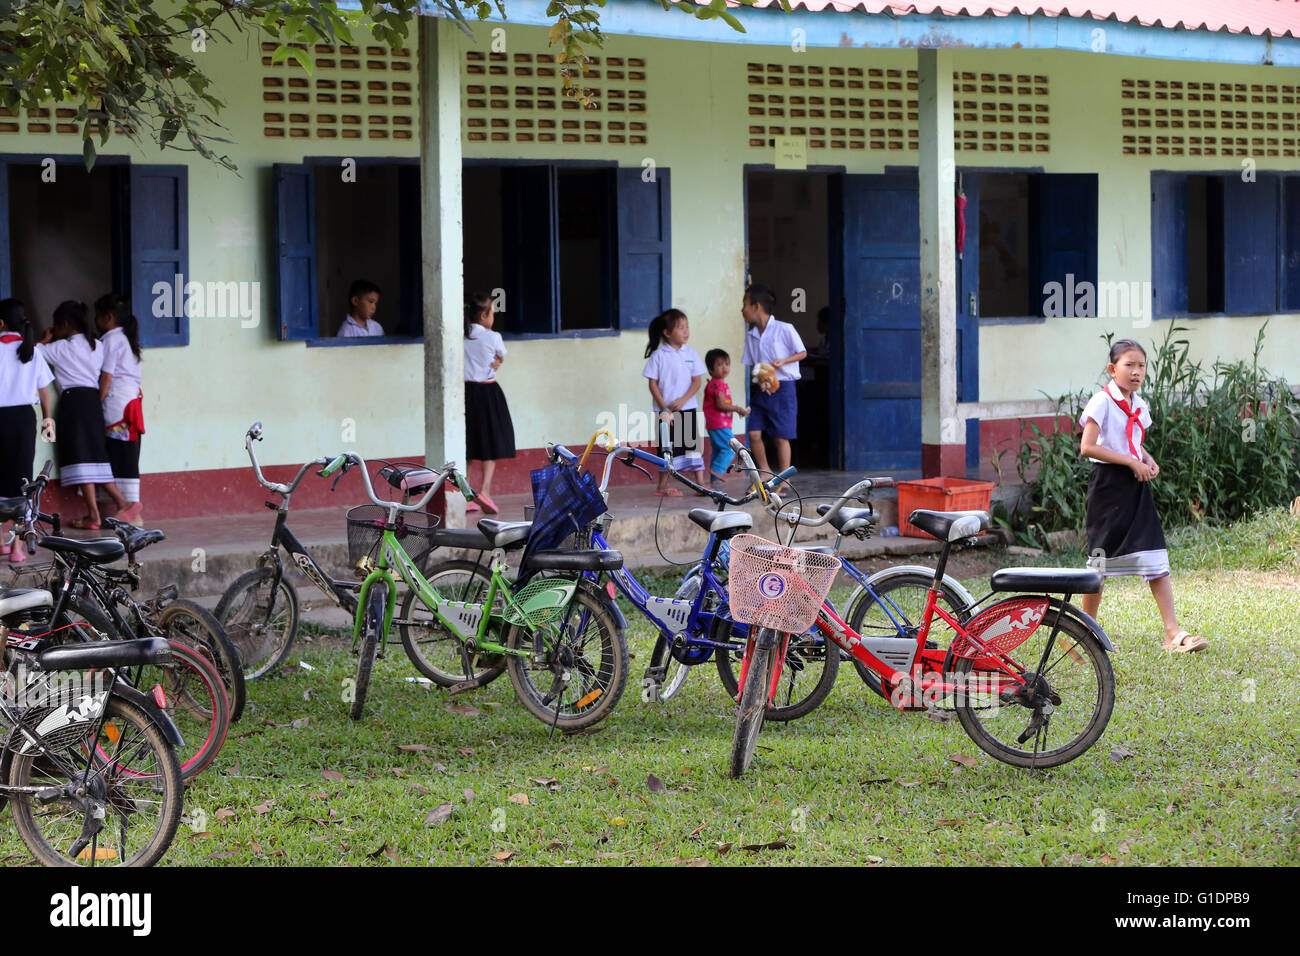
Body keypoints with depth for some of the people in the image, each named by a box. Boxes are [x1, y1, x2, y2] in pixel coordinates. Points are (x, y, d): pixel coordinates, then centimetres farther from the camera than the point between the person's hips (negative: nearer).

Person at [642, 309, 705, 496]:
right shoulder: (658, 355, -5)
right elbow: (653, 384, -5)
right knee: (668, 448, 0)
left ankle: (700, 483, 4)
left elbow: (697, 381, 2)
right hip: (666, 410, -3)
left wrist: (683, 400, -12)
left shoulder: (691, 354, 4)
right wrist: (664, 409, -11)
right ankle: (662, 486, 10)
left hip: (687, 408, 3)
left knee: (693, 444, 1)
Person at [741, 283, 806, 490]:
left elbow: (802, 353, -2)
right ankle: (764, 474, 15)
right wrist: (756, 374, -6)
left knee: (781, 436, -2)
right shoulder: (751, 335, 10)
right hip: (761, 389, 6)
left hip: (782, 388, -6)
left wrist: (784, 361, -18)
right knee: (754, 433, -2)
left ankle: (783, 482, 6)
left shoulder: (784, 329, -8)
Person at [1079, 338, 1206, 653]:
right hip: (1108, 484, -6)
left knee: (1156, 560, -1)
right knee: (1101, 558, 2)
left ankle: (1174, 633, -4)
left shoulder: (1140, 406, 12)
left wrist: (1148, 461, 3)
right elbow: (1088, 447, -19)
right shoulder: (1102, 402, -11)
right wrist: (1131, 461, -19)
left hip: (1136, 485, 6)